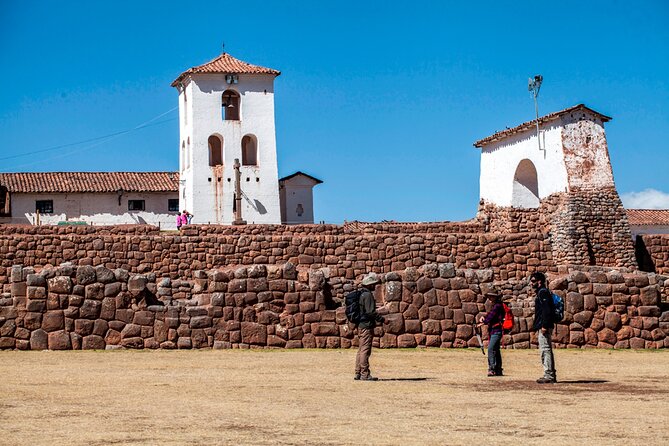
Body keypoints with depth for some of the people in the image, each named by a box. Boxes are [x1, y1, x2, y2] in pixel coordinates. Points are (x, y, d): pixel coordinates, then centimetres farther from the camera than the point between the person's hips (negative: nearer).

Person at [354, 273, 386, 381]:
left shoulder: (361, 294, 15)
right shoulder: (368, 295, -15)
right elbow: (371, 311, -20)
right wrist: (382, 319, -13)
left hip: (360, 325, 10)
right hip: (367, 325, -10)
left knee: (361, 350, 13)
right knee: (365, 350, -7)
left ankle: (358, 373, 16)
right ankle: (365, 374, -6)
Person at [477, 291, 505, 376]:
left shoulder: (498, 306, -11)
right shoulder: (494, 306, 20)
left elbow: (491, 316, -15)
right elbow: (489, 315, 19)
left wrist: (484, 323, -3)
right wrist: (483, 317, -2)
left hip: (496, 331, -11)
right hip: (493, 331, 11)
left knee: (491, 349, -18)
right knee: (496, 351, 12)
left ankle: (492, 369, -21)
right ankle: (498, 371, 17)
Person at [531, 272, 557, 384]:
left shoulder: (543, 292, -10)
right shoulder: (540, 293, 22)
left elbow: (546, 310, -20)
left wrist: (544, 326, -24)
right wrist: (537, 328, 23)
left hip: (544, 327, -11)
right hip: (542, 327, 11)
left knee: (545, 350, -12)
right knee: (547, 350, 12)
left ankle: (549, 376, -14)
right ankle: (551, 375, 16)